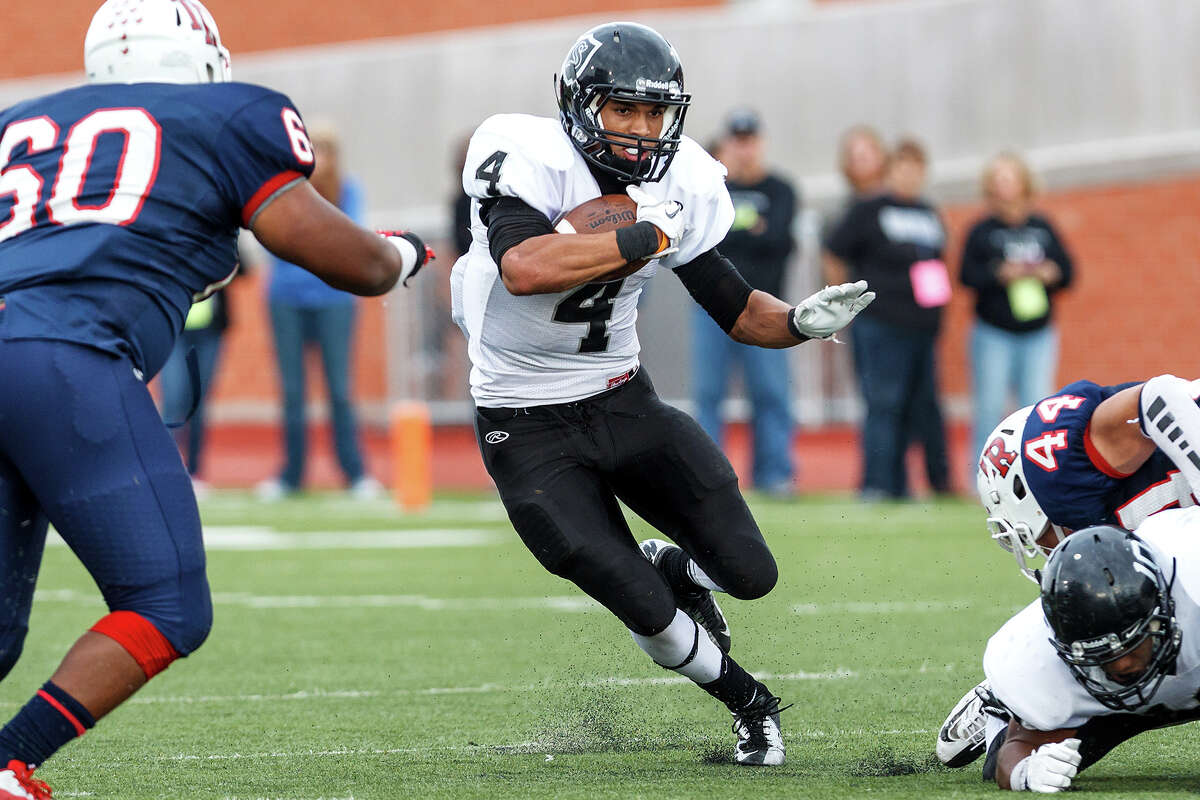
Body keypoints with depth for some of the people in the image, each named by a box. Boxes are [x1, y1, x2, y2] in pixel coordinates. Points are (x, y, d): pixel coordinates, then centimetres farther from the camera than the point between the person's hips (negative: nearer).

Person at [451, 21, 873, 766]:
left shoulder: (680, 185, -4)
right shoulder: (527, 158, -21)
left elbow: (735, 307, 4)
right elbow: (524, 269, -39)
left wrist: (800, 321, -16)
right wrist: (646, 237, -33)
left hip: (623, 399, 5)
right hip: (527, 431, -5)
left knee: (749, 575, -4)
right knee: (651, 614, -9)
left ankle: (671, 567, 33)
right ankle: (750, 702, 21)